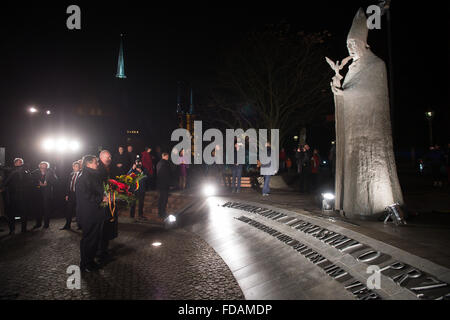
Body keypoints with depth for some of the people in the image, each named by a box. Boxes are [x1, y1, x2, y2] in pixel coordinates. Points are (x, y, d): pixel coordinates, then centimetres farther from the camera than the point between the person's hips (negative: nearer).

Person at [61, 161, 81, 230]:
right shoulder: (71, 174, 13)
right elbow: (68, 185, 14)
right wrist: (67, 194, 10)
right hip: (71, 194, 6)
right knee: (68, 210, 8)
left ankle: (80, 225, 14)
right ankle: (67, 225, 19)